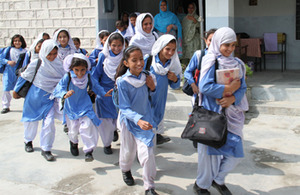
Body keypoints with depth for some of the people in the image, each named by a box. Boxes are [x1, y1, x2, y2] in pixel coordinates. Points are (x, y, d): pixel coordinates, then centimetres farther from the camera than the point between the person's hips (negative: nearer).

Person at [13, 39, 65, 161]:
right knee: (31, 121, 16)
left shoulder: (59, 64, -6)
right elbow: (24, 77, -1)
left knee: (49, 122, -10)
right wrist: (16, 90, 7)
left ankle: (45, 149, 4)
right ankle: (28, 141, 43)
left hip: (50, 97, 1)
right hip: (35, 96, -1)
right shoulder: (35, 64, -14)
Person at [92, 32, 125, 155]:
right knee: (106, 119, 4)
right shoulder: (103, 56, -5)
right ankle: (107, 144, 22)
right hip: (104, 91, -1)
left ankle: (114, 128, 41)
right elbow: (96, 73, 2)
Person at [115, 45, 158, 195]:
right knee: (128, 150, 18)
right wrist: (138, 120, -38)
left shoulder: (146, 78, -7)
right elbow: (125, 108, -22)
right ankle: (125, 170, 52)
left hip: (145, 119, 2)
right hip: (128, 120, -2)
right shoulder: (122, 82, -20)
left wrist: (152, 88, -12)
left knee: (147, 153, -6)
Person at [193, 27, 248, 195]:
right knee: (210, 150, 4)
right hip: (211, 112, -5)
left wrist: (232, 98, -16)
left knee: (235, 152, 6)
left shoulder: (237, 63, 9)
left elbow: (242, 88, 5)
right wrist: (229, 88, -14)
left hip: (231, 113, 5)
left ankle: (218, 179, 31)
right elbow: (204, 87, -18)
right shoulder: (211, 61, -8)